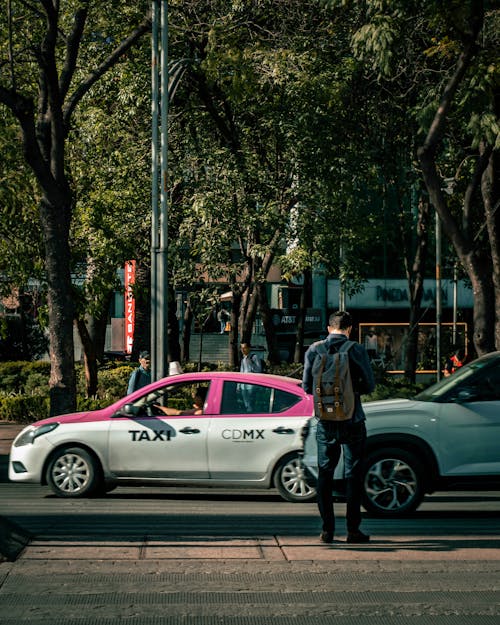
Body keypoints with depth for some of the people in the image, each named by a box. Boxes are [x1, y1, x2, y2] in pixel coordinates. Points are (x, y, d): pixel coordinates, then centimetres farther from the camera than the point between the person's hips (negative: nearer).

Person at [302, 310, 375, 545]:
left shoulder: (313, 350, -2)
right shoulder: (357, 350, -8)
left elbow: (307, 387, 2)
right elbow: (369, 385, -4)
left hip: (325, 421, 2)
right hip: (352, 420, -2)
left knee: (325, 474, 10)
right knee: (353, 474, 5)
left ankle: (327, 529, 8)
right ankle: (353, 529, 4)